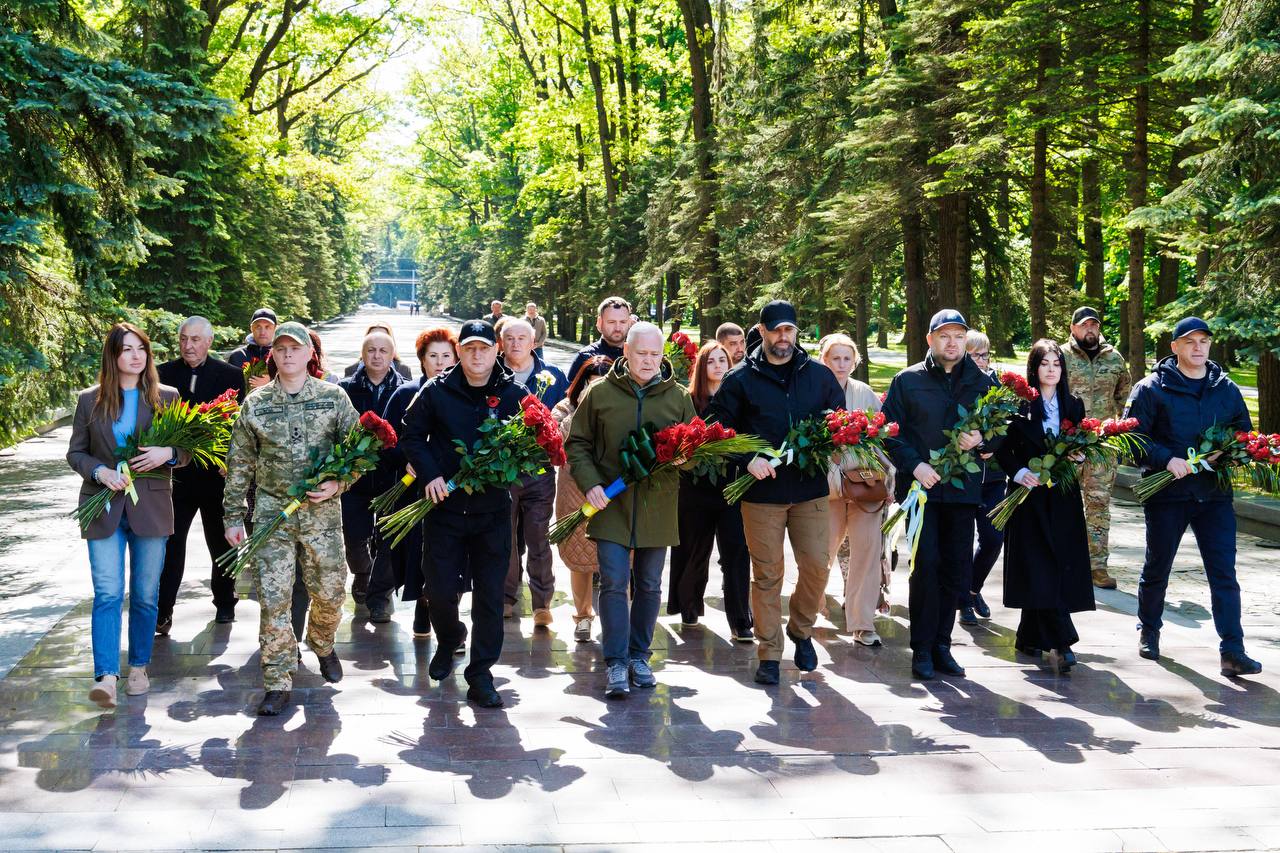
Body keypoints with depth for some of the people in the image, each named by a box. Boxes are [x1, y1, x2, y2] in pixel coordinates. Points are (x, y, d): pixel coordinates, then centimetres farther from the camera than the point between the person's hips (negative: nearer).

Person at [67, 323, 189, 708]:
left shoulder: (166, 397, 3)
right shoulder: (90, 400, 4)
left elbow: (187, 449, 7)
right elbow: (75, 452, 7)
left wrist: (169, 453, -15)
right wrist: (101, 472, -12)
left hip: (151, 507, 1)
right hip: (105, 508, -1)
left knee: (145, 594, 9)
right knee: (107, 594, -9)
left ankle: (138, 668, 23)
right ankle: (106, 677, -13)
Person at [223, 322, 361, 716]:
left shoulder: (334, 397, 1)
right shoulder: (255, 403, 4)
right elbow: (239, 463, 7)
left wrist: (337, 483, -13)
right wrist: (233, 516, 5)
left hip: (322, 511, 0)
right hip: (272, 511, 0)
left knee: (330, 591, 7)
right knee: (273, 597, -5)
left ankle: (322, 645, 39)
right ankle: (278, 682, 4)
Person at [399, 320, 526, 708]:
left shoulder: (513, 394, -1)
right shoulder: (436, 391, -2)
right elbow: (411, 436, 4)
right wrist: (430, 474, -9)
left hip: (493, 511, 0)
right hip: (445, 505, 0)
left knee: (490, 595, 1)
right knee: (440, 591, 4)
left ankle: (480, 675, 10)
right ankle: (448, 641, 37)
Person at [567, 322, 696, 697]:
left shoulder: (678, 397, 5)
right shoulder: (600, 394, 0)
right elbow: (577, 443, 6)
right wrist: (590, 483, -8)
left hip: (657, 507, 2)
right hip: (611, 505, -2)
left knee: (649, 585, 11)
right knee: (614, 582, -7)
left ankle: (639, 656, 24)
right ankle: (616, 663, -1)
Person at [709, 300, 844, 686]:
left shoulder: (820, 375, 9)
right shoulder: (741, 379, 2)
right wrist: (748, 459, -14)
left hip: (809, 488, 2)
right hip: (762, 490, -2)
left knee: (817, 565, -1)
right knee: (767, 574, 1)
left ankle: (801, 630, 25)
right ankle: (769, 653, 11)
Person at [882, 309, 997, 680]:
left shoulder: (983, 382, 9)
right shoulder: (907, 381, 3)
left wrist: (981, 440, -12)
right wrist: (915, 465, -13)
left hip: (963, 487, 3)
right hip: (921, 485, -3)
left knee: (957, 569, 5)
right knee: (927, 563, -8)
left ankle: (941, 644, 17)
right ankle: (922, 648, 1)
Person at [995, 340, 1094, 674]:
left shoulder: (1073, 405, 11)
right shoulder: (1019, 405, -2)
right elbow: (1003, 447, -2)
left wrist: (1080, 455, -6)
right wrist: (1018, 472, -18)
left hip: (1063, 497, 4)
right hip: (1029, 495, -4)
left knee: (1060, 567, 3)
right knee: (1039, 568, -11)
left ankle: (1030, 638, 15)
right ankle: (1062, 641, -14)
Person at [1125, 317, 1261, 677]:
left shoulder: (1226, 389, 8)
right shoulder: (1152, 388, -3)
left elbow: (1244, 434, 16)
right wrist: (1167, 460, -20)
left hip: (1214, 495, 2)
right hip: (1166, 494, -2)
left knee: (1224, 572, -5)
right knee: (1157, 568, 12)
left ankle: (1232, 651, -6)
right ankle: (1148, 631, 34)